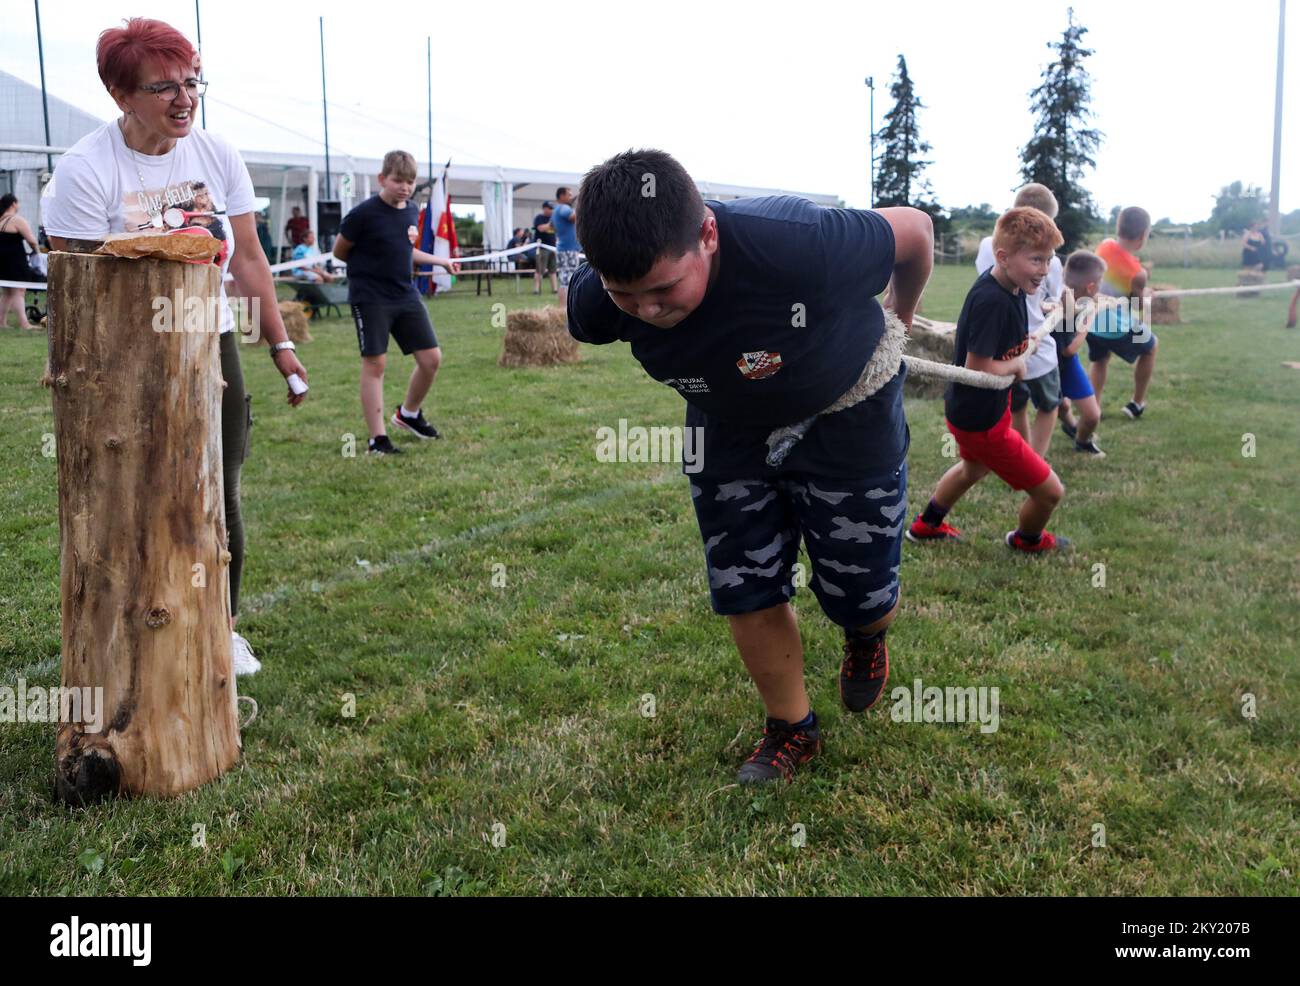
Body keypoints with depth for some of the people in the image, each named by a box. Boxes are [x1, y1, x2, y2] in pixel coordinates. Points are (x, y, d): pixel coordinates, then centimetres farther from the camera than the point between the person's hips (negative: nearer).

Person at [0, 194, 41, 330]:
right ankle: (23, 323, -15)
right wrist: (37, 251, 2)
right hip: (15, 262, -8)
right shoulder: (17, 220, -12)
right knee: (18, 292, -9)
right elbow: (31, 240, -14)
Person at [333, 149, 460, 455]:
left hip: (406, 295, 6)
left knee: (431, 358, 4)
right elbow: (339, 251, -2)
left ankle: (409, 413, 29)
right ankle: (377, 438, 4)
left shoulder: (413, 211, 6)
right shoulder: (364, 213, -13)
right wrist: (368, 267, 5)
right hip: (370, 299, -6)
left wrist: (440, 261, 25)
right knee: (375, 363, -4)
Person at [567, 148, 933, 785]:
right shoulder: (596, 303, -28)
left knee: (860, 598, 5)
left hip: (845, 416, -3)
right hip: (728, 432, 3)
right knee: (745, 593, 5)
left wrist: (899, 318, -1)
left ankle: (866, 638, 44)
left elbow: (915, 228, -20)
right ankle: (792, 729, 30)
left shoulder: (799, 245, -42)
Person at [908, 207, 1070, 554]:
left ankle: (926, 525, 57)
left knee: (974, 467, 38)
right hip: (982, 421, -10)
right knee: (1050, 492, 3)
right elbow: (977, 370, -32)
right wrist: (1016, 363, -15)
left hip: (966, 410, 10)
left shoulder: (1010, 286, -3)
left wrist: (1019, 345, 0)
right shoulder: (992, 301, -32)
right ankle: (1028, 539, 35)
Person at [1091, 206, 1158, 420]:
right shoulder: (1137, 273, -21)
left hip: (1092, 323, 5)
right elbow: (1139, 307, -4)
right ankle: (1137, 404, 32)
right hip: (1118, 328, -5)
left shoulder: (1103, 246, -10)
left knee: (1099, 360, 31)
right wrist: (1146, 294, 14)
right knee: (1151, 347, 24)